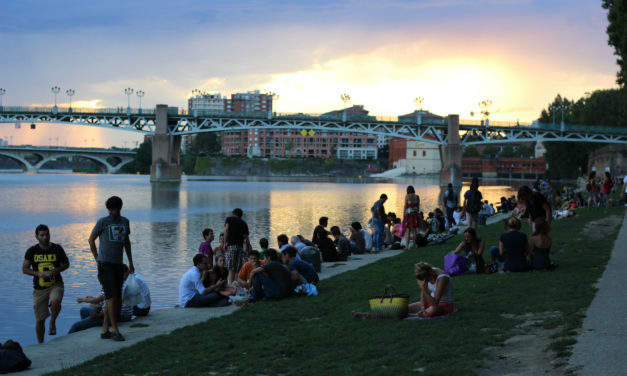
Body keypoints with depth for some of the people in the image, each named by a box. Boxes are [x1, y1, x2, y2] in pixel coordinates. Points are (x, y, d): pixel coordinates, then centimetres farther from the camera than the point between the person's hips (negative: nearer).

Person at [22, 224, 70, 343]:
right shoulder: (32, 251, -2)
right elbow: (25, 269, 4)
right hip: (39, 288, 1)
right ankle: (40, 344, 24)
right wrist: (39, 274, -13)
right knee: (40, 319, 5)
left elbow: (66, 264, 10)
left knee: (55, 302, -34)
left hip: (55, 284, -1)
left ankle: (52, 322, -4)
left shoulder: (57, 249, -2)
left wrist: (58, 270, -12)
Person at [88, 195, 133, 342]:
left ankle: (105, 330, 13)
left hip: (118, 264, 6)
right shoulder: (102, 222, -4)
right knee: (112, 296, -14)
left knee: (114, 299, 6)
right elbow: (91, 239, 6)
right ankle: (115, 331, -11)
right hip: (105, 264, -6)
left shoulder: (125, 222, 11)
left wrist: (130, 262, 21)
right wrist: (97, 258, 7)